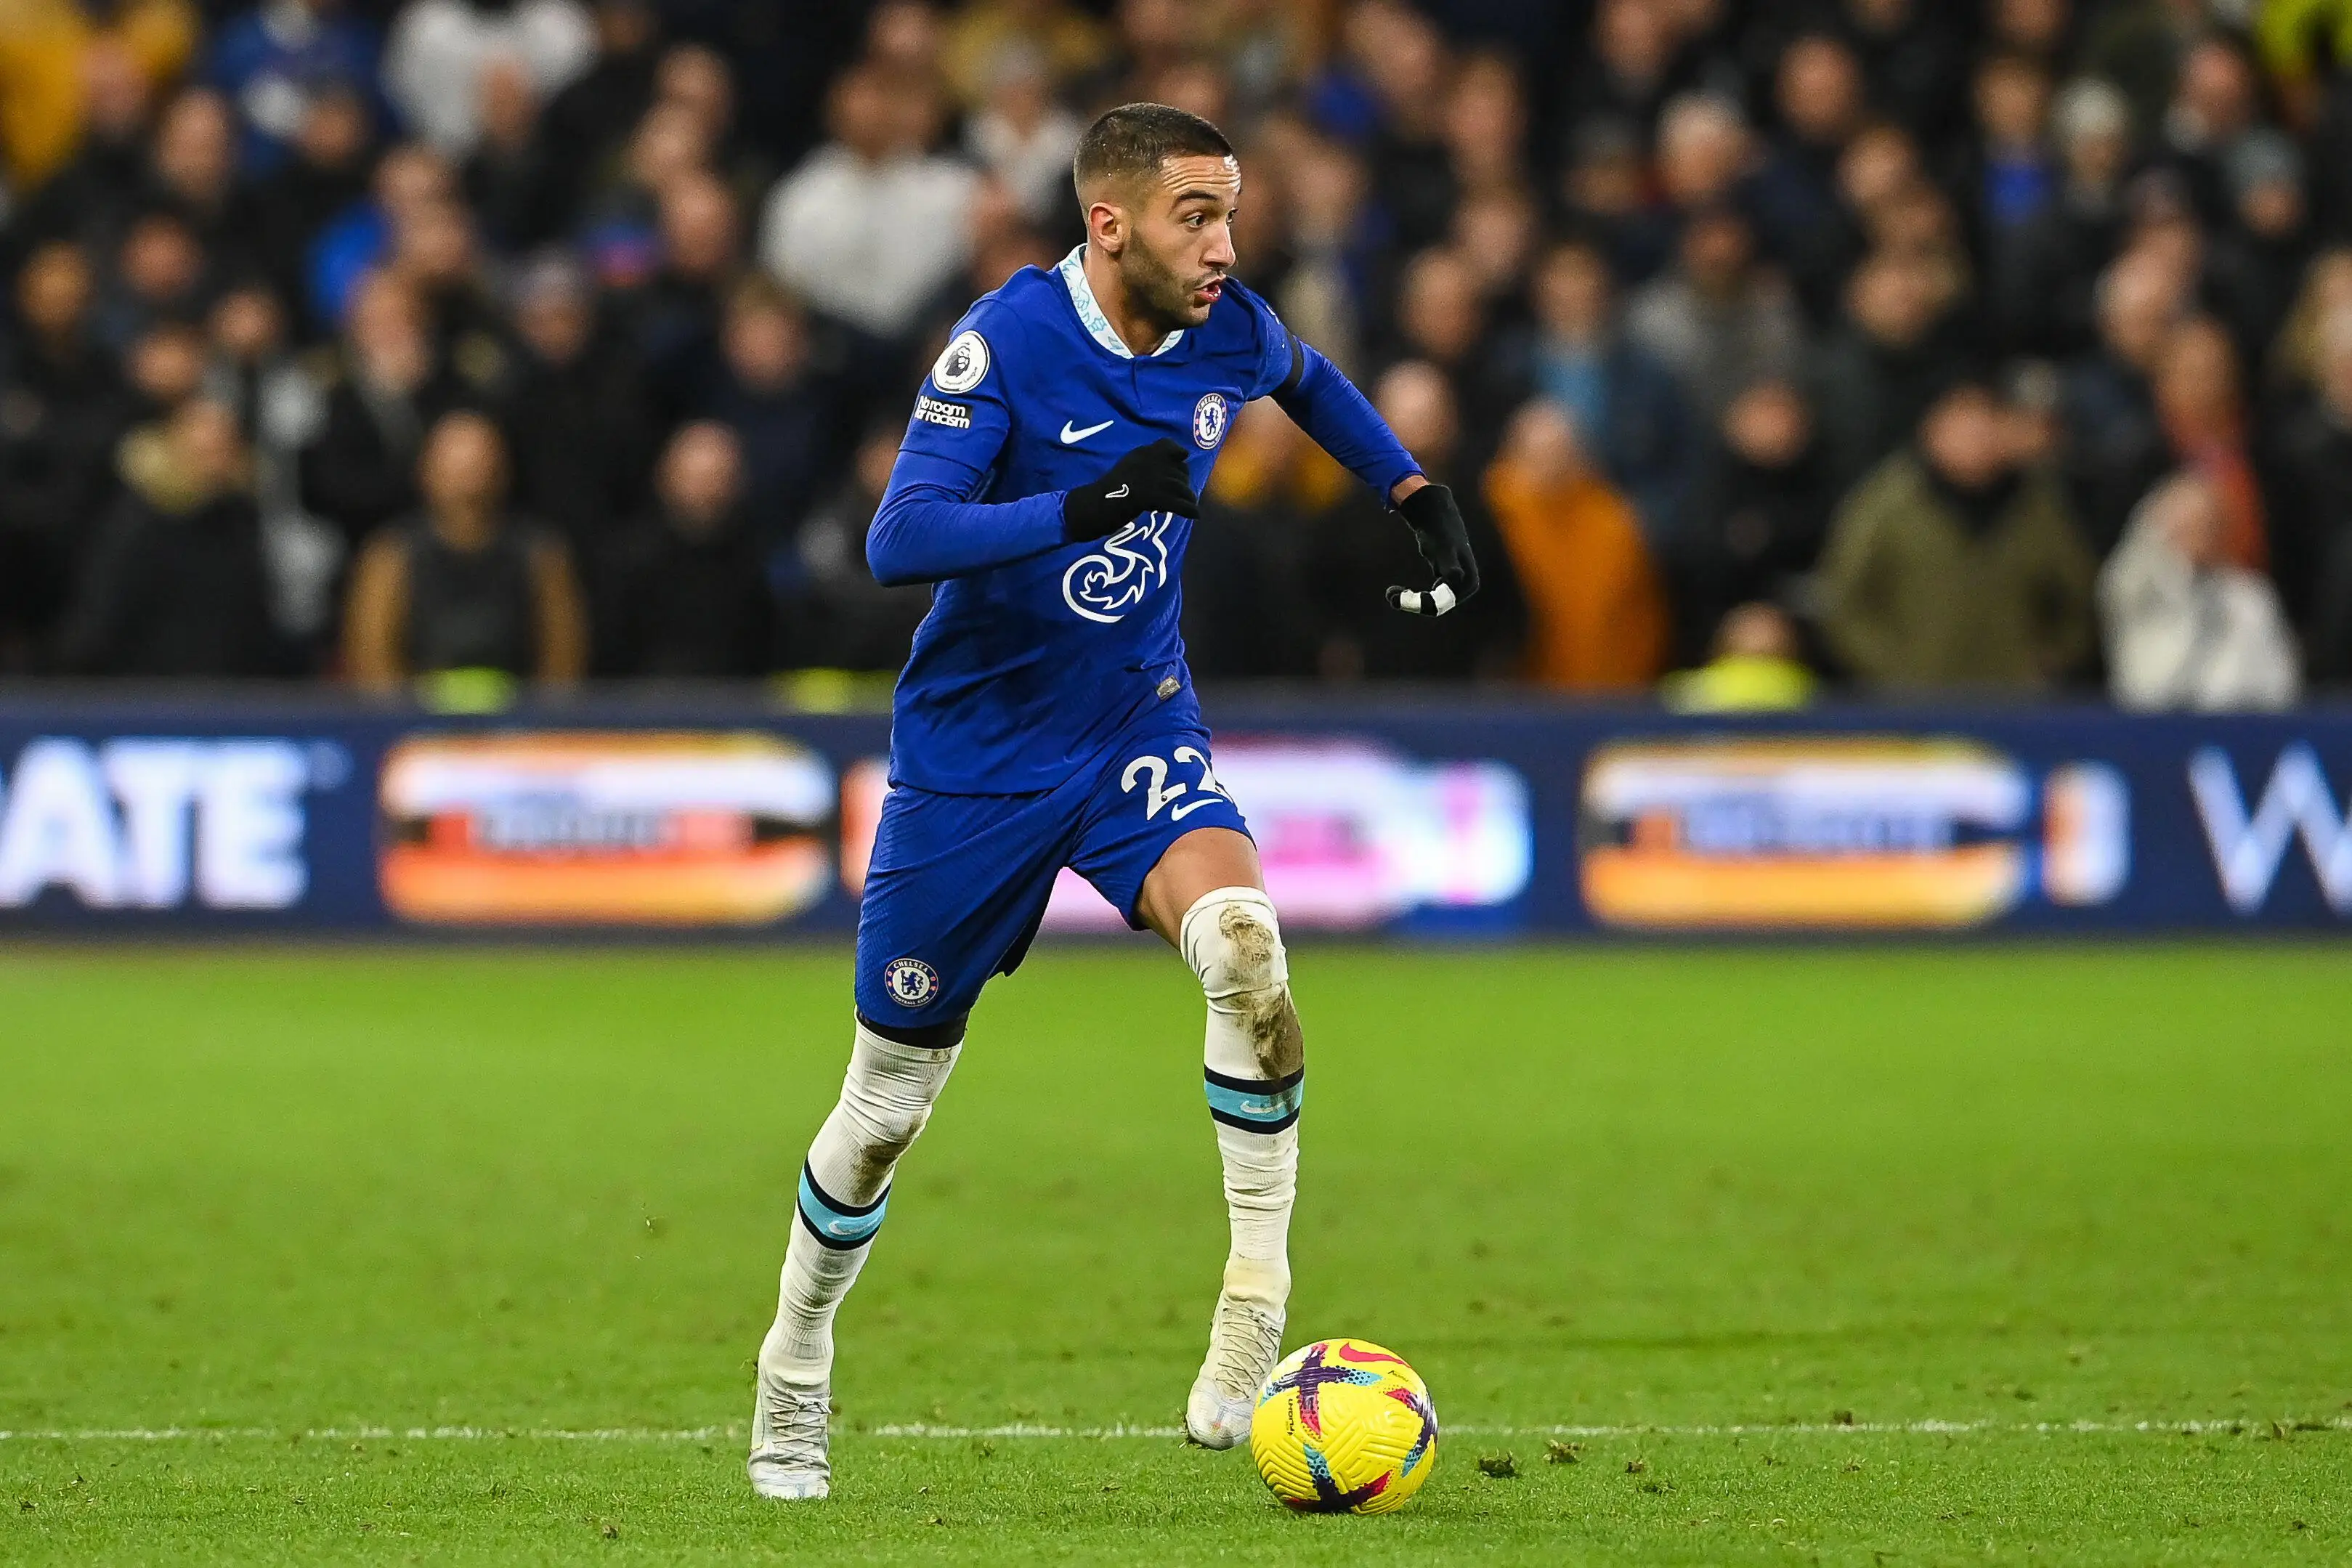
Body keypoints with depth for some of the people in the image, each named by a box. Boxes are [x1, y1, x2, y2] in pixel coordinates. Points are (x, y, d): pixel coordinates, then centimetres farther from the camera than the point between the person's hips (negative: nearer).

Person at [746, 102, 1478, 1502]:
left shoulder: (1229, 332, -5)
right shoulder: (1006, 341, -20)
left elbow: (1307, 380, 21)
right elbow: (899, 539, -31)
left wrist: (1421, 498, 14)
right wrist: (1088, 506, -42)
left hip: (1139, 729, 3)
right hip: (973, 753, -3)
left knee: (1243, 941, -29)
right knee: (892, 1097, 7)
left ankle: (1259, 1298, -23)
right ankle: (796, 1366, 31)